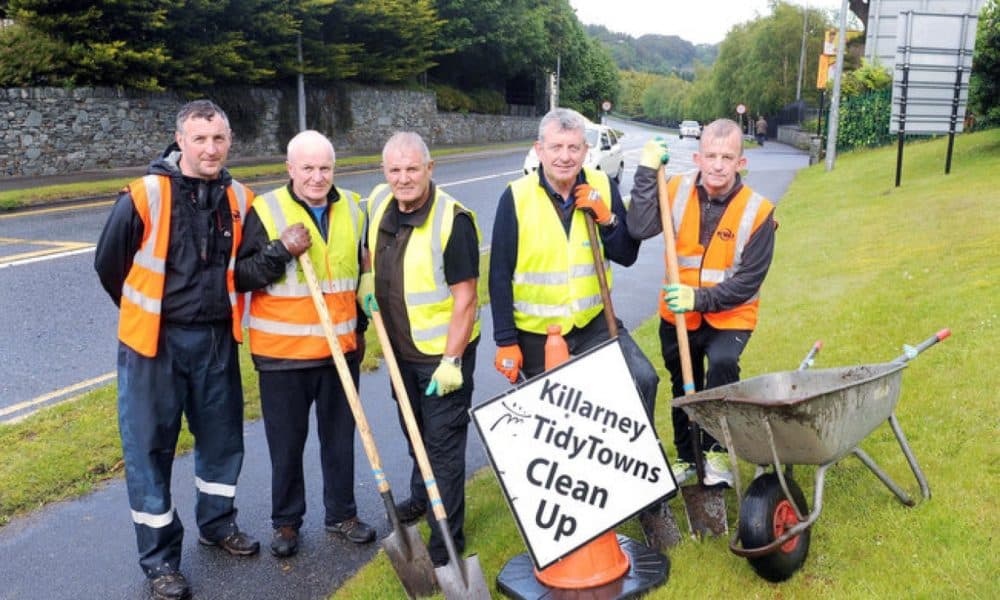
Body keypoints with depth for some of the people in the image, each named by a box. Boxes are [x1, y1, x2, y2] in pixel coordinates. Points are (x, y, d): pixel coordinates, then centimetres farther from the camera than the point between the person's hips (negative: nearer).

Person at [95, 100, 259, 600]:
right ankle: (159, 558, 19)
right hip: (155, 342, -4)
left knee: (222, 437, 16)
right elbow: (108, 264, -1)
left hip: (216, 340, 4)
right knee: (150, 448, 4)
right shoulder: (144, 197, -14)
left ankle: (216, 523, 39)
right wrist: (146, 315, 9)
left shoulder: (240, 200, -2)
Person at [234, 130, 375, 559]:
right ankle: (286, 521, 27)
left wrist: (360, 328, 17)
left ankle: (342, 513, 32)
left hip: (342, 347, 4)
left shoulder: (353, 209, 5)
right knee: (286, 442, 8)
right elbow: (240, 277, -10)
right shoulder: (265, 211, -8)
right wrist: (281, 251, -24)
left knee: (341, 436, 15)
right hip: (283, 350, -3)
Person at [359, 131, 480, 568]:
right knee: (414, 431, 25)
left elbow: (465, 298, -22)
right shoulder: (379, 202, -2)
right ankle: (422, 496, 49)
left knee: (443, 442, 1)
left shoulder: (453, 220, -23)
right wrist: (367, 277, 2)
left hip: (444, 352, -7)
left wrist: (451, 360, -23)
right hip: (401, 347, 7)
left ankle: (447, 537, 16)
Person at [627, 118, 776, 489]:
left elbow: (748, 282, -16)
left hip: (729, 318, -3)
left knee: (722, 364, -31)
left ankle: (717, 452, -10)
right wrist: (647, 172, -26)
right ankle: (686, 456, 42)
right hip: (677, 315, 3)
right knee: (683, 388, 18)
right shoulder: (679, 190, -10)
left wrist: (700, 299, -27)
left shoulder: (757, 210, -16)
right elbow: (639, 229, -26)